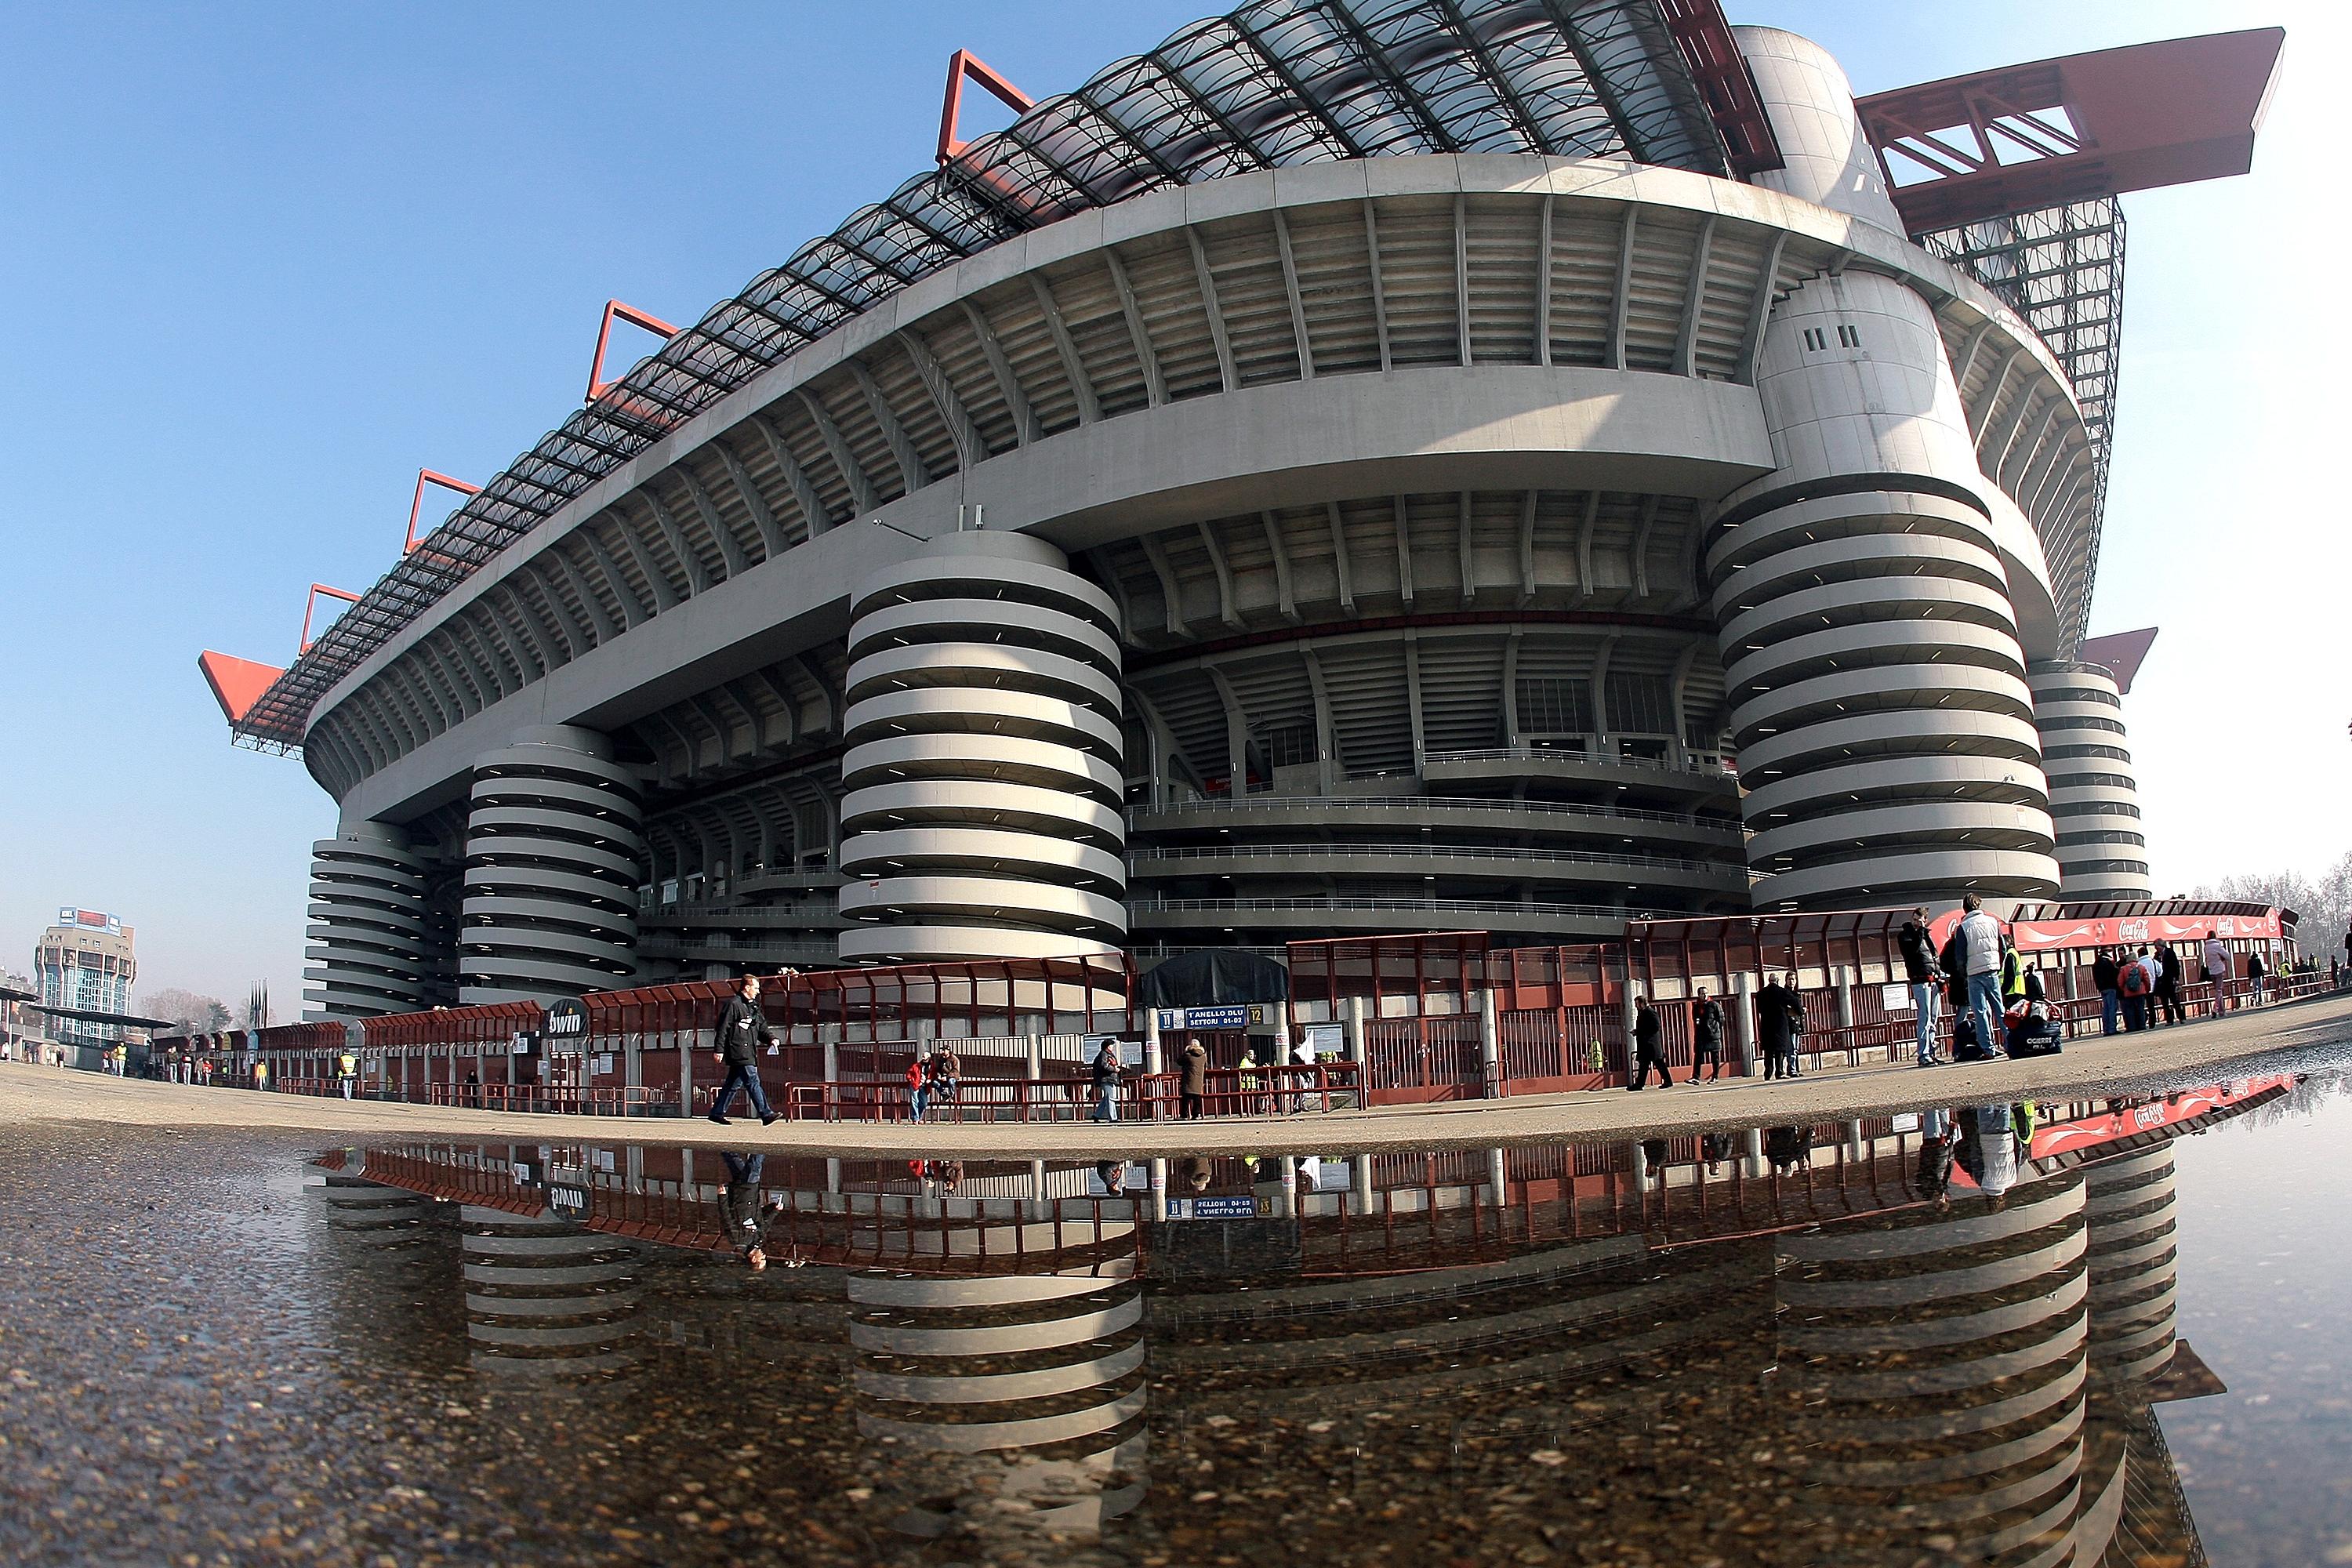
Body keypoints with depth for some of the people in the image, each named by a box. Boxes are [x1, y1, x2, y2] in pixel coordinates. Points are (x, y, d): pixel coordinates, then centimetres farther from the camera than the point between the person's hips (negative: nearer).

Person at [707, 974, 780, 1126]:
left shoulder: (753, 1007, 20)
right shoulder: (733, 1004, -8)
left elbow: (762, 1028, 22)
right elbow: (722, 1028, -11)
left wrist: (771, 1038, 3)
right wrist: (719, 1049, -14)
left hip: (749, 1052, 9)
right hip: (738, 1052, -9)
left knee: (734, 1084, 13)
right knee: (753, 1081, -12)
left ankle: (717, 1112, 21)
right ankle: (766, 1114, -15)